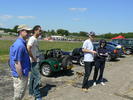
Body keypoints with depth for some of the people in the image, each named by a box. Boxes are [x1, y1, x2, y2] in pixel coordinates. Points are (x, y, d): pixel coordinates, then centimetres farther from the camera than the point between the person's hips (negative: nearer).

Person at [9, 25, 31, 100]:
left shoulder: (22, 43, 8)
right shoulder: (19, 45, -25)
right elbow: (17, 64, -25)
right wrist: (21, 78, -20)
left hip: (23, 73, 10)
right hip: (21, 75, -10)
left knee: (21, 94, 24)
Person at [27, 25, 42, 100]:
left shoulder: (36, 39, 13)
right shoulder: (32, 39, -17)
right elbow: (28, 48, -31)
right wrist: (33, 58, -23)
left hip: (36, 61, 10)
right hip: (34, 62, -10)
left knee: (33, 77, 18)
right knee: (37, 77, -5)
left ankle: (31, 91, 31)